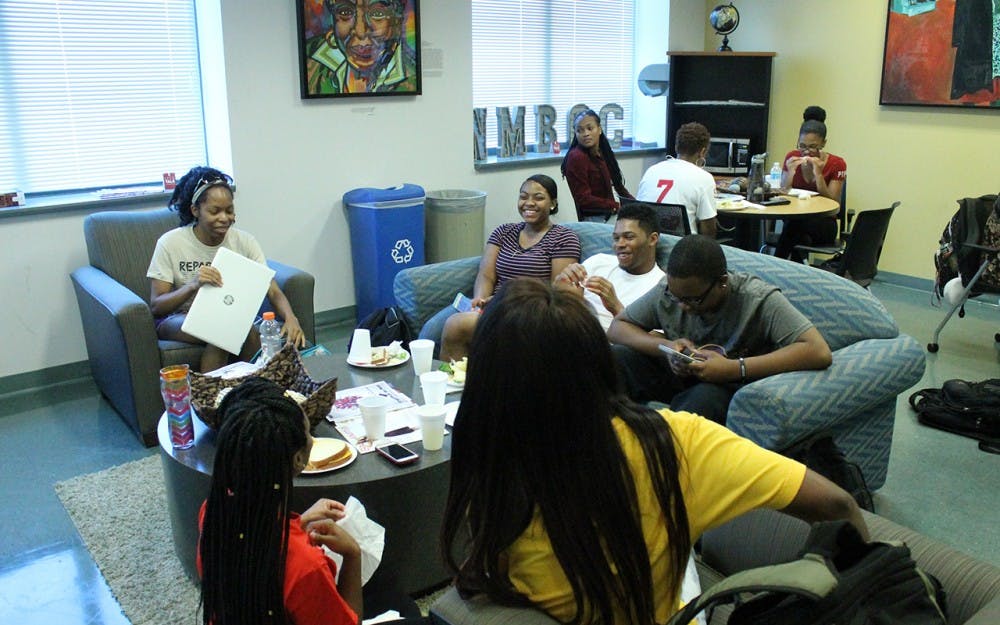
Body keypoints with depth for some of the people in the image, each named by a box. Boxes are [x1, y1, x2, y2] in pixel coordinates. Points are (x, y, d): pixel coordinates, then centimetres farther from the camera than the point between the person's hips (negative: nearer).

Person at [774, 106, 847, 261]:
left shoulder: (837, 164, -8)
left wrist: (818, 174, -22)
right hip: (794, 218, 2)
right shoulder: (792, 158, 0)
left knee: (793, 223, -34)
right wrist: (790, 172, -18)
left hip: (823, 224, -2)